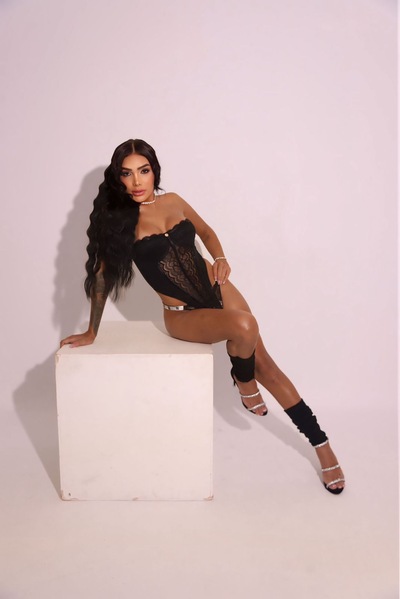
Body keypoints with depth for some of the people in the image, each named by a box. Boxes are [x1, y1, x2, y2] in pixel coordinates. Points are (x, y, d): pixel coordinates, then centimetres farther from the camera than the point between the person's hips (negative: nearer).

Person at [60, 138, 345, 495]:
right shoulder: (118, 220, -8)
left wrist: (220, 257, -1)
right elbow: (101, 275, -4)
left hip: (218, 288, 4)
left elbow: (205, 231, 19)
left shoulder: (172, 201, 2)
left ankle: (322, 445, 9)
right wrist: (92, 332, 1)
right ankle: (245, 383, 4)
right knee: (244, 325, -31)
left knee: (264, 363, -2)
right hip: (183, 316, -3)